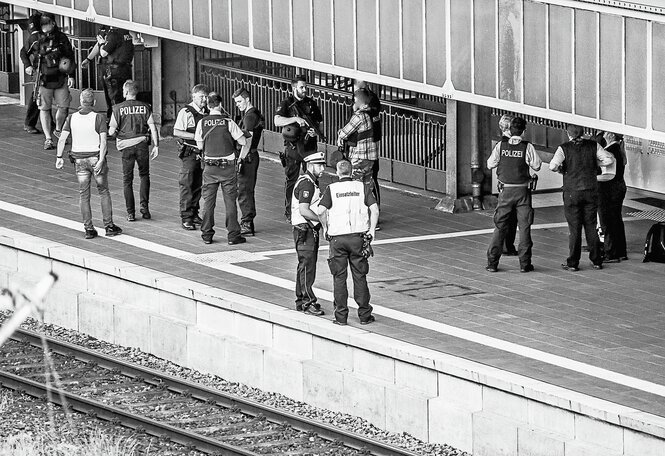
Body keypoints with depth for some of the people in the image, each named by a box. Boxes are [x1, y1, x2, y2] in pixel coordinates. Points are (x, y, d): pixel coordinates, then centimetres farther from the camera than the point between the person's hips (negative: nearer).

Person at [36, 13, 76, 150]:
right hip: (44, 79, -1)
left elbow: (70, 57, 8)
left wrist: (71, 76, 4)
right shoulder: (38, 40, 2)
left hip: (60, 78, 1)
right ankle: (48, 139, 1)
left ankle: (58, 130, 30)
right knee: (44, 109, -3)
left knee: (63, 107, 3)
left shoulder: (62, 38, 4)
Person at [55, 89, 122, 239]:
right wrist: (101, 161, -19)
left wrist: (59, 157, 1)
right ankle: (109, 226, 12)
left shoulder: (71, 118, -3)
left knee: (83, 194, 8)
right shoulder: (99, 118, -11)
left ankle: (89, 229, 7)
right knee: (104, 192, 12)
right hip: (96, 157, -2)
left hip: (79, 159, 2)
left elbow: (62, 139, -6)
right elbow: (103, 140, -18)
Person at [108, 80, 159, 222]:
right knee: (144, 175, 18)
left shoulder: (118, 108, -4)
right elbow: (153, 128, -3)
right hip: (142, 144, 1)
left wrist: (116, 132, 17)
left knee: (127, 179, 9)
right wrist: (156, 146, 1)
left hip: (126, 146, -1)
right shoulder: (145, 107, 2)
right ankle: (144, 206, 2)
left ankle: (130, 213, 7)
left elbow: (111, 131, -5)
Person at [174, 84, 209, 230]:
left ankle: (194, 214, 20)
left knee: (198, 185, 11)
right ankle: (186, 218, -5)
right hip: (189, 153, -7)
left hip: (202, 153, 7)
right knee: (187, 185, -6)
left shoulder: (207, 113, 12)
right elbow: (176, 132, -16)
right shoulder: (186, 112, -10)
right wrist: (195, 136, -21)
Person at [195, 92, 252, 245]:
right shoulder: (228, 123, -8)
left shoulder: (202, 123, -2)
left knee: (208, 201, 10)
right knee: (230, 201, 3)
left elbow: (200, 145, 6)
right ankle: (233, 235, 3)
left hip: (210, 166, 2)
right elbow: (243, 142, -3)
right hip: (228, 166, -2)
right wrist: (240, 158, 14)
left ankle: (207, 234, 11)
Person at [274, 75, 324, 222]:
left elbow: (320, 122, 17)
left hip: (309, 145, 3)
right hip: (293, 146, -3)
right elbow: (277, 121, -16)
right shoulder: (287, 104, -1)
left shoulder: (311, 104, 10)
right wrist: (295, 119, -27)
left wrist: (316, 131, -5)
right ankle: (289, 213, 10)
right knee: (291, 180, 2)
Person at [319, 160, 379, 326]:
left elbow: (321, 211, -11)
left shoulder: (331, 189, 1)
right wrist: (371, 231, 1)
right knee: (359, 276, 7)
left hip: (337, 237, -1)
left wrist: (325, 228, 5)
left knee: (339, 278, 5)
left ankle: (341, 316, 4)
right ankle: (364, 315, 9)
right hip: (358, 236, 1)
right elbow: (374, 209, -5)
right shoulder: (362, 187, 4)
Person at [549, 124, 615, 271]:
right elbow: (609, 159, -4)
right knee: (591, 226, 12)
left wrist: (561, 169, 0)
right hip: (591, 191, 3)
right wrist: (595, 164, 10)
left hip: (572, 193, -3)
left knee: (574, 228, 3)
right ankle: (596, 261, 15)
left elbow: (553, 165, -21)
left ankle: (573, 263, 6)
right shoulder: (593, 146, -1)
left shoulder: (564, 148, -9)